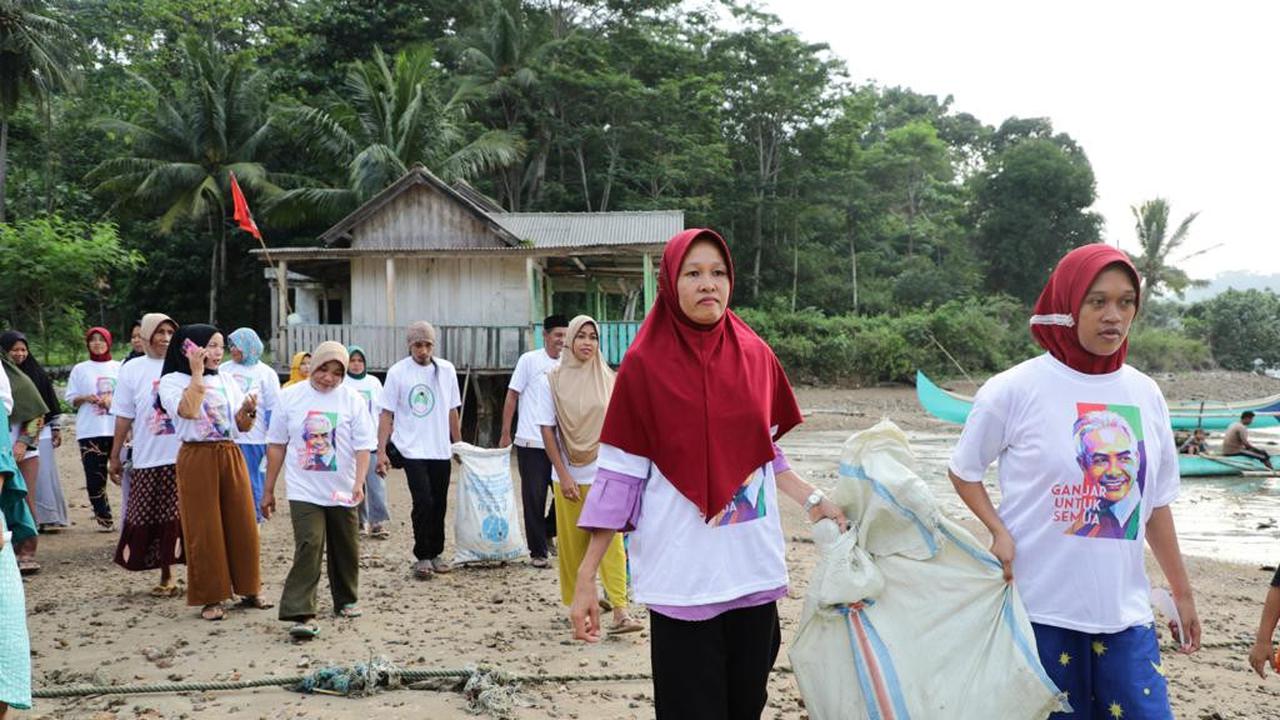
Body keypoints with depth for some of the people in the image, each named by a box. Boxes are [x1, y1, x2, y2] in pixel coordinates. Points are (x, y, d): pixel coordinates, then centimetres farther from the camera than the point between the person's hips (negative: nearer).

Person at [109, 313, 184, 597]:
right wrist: (114, 456, 7)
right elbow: (124, 417, 7)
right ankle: (166, 576, 18)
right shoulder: (133, 369, 5)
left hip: (184, 456, -1)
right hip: (148, 459, 1)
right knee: (153, 520, 6)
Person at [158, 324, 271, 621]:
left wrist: (249, 410, -9)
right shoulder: (172, 381, -1)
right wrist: (197, 373, -13)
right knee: (204, 528, -1)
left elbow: (242, 426, 12)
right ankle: (210, 598, 7)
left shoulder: (227, 381, 13)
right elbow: (189, 410, -20)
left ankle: (248, 589, 17)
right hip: (197, 458, -5)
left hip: (231, 455, 5)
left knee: (242, 523, 5)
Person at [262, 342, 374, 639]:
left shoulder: (352, 400, -3)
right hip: (304, 491, -1)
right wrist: (268, 490, 7)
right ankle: (301, 615, -17)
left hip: (343, 492, 2)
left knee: (345, 550, 13)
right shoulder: (291, 397, 0)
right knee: (308, 548, -15)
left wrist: (359, 483, -21)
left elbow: (363, 447, -6)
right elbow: (276, 445, 6)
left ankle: (346, 601, 34)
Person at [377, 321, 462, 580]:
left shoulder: (446, 370, 4)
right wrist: (381, 451, -10)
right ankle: (422, 557, 0)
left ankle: (435, 554, 24)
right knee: (423, 502, -12)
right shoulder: (398, 372, -5)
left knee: (439, 504, 9)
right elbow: (386, 413, -4)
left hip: (441, 450, 4)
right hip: (413, 449, -4)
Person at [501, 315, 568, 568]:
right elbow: (512, 396, -3)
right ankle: (538, 552, 11)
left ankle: (548, 533, 29)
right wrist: (505, 434, -5)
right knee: (534, 499, 1)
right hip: (531, 443, -4)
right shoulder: (529, 360, -5)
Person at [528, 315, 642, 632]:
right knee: (572, 544, 7)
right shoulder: (552, 380, 0)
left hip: (603, 474, 0)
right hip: (568, 475, 0)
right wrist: (563, 475, -9)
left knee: (611, 541, -9)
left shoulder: (607, 380, 5)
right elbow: (547, 429, -2)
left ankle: (620, 611, -15)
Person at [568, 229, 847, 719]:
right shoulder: (645, 364, -7)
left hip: (752, 569, 4)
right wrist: (586, 576, -9)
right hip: (682, 577, -4)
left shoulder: (756, 357, 5)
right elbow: (620, 476, -6)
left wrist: (813, 500, 4)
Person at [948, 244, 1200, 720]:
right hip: (1040, 608, -4)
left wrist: (1182, 592, 17)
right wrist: (999, 533, -12)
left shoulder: (1145, 396, 5)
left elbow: (1156, 504, 13)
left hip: (1125, 610, 4)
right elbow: (963, 471, 3)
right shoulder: (1016, 390, -9)